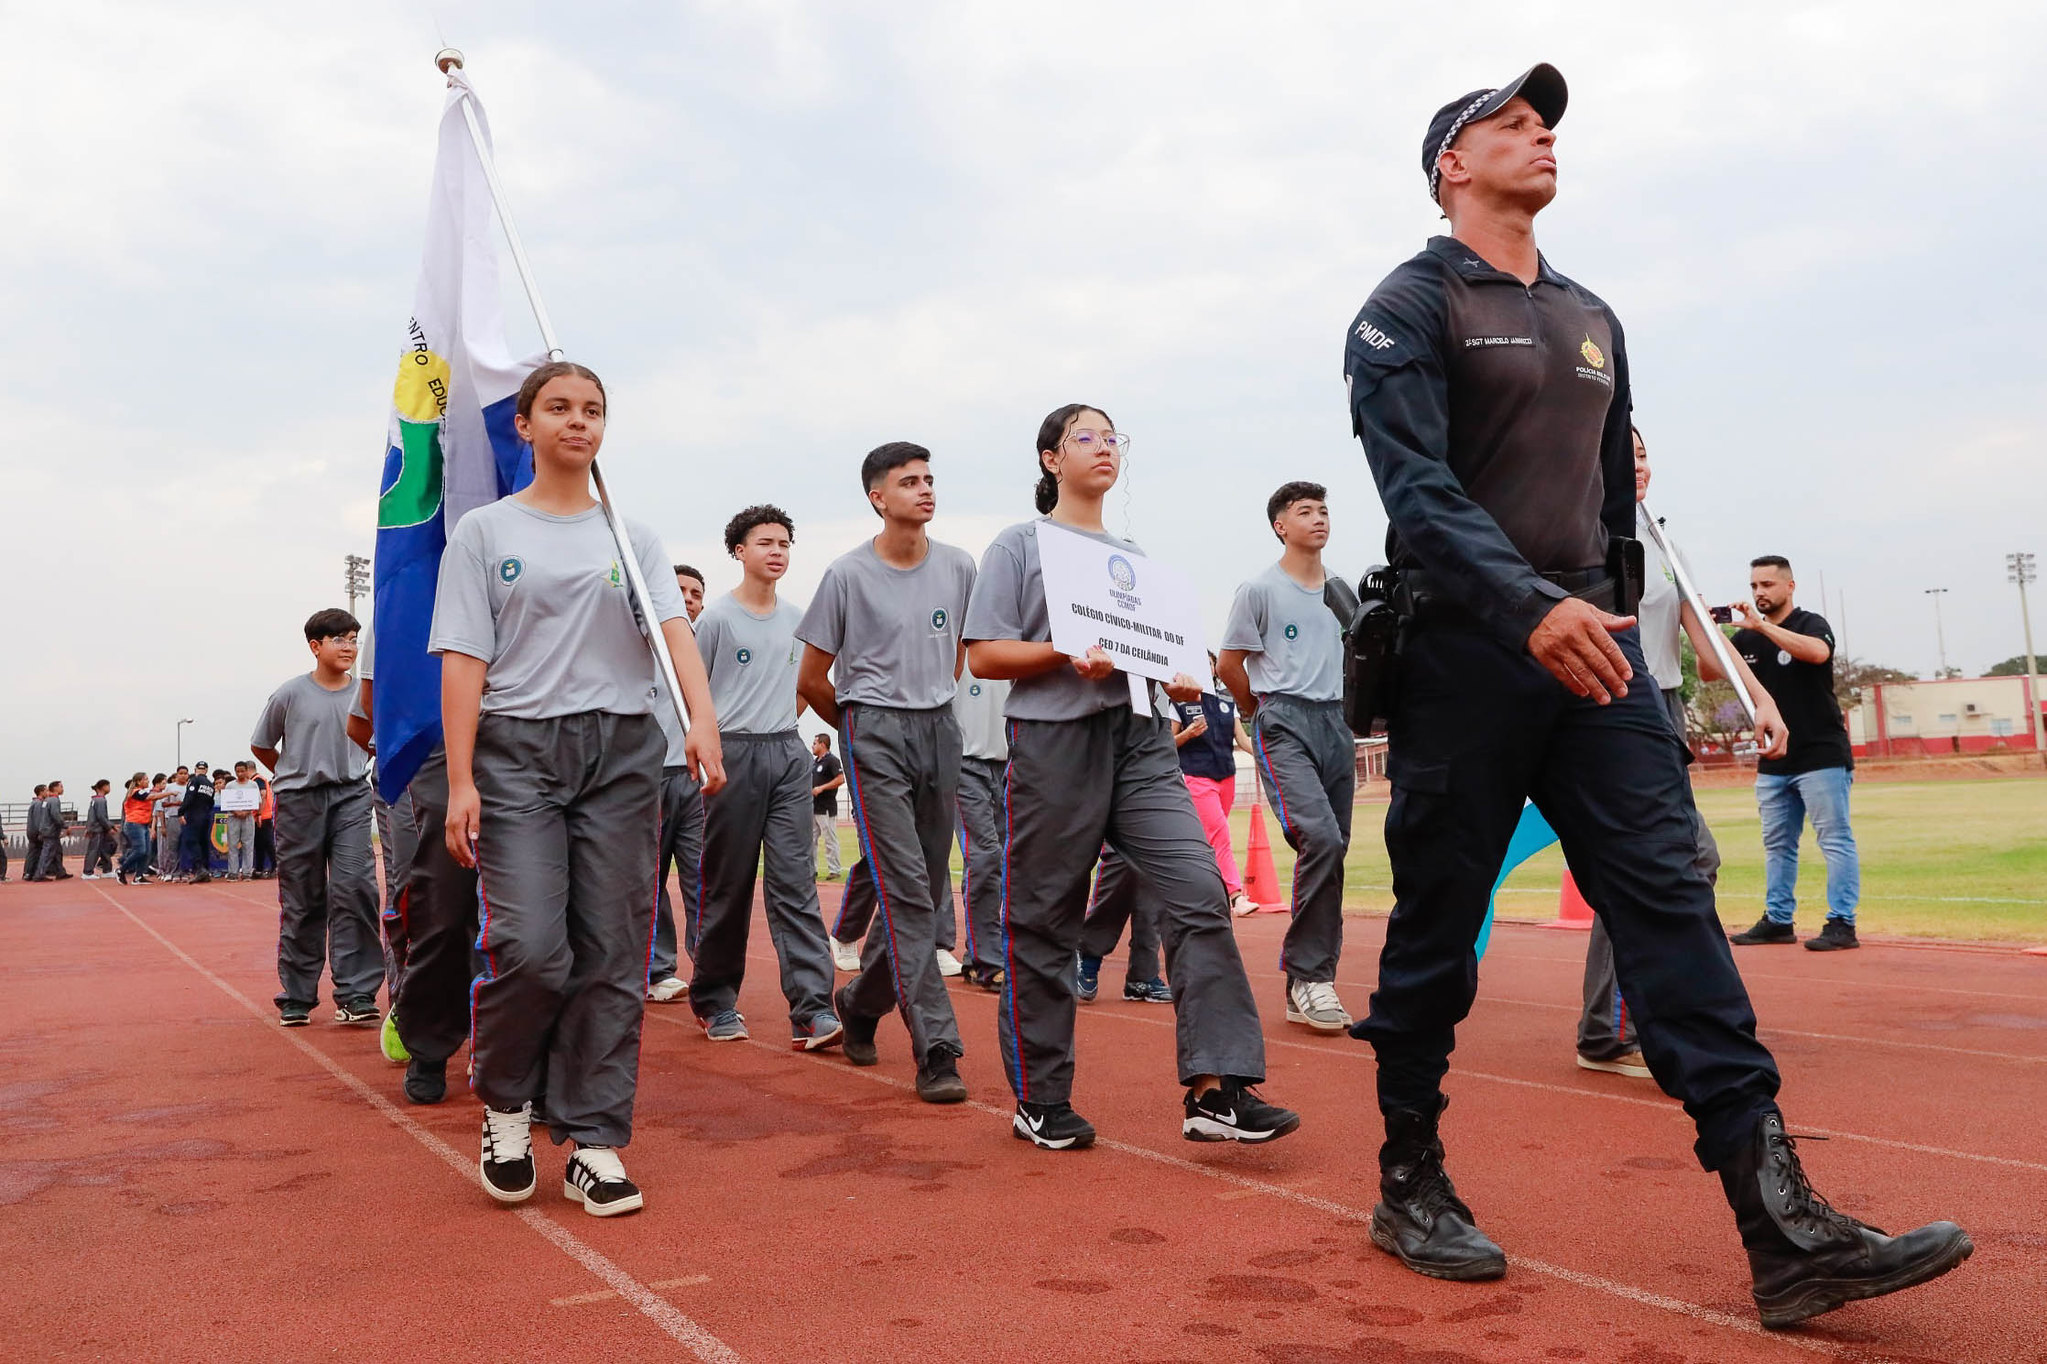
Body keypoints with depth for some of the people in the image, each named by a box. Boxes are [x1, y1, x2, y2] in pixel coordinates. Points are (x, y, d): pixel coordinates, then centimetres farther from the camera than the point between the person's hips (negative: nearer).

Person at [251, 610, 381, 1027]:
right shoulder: (290, 694, -2)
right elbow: (260, 746, 11)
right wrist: (294, 776, 12)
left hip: (350, 797, 1)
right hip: (299, 800, 0)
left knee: (355, 887, -12)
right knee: (301, 900, 6)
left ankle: (355, 995, -8)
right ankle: (296, 997, 17)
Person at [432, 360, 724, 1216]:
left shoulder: (633, 536, 14)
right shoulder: (485, 531, 8)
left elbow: (673, 627, -1)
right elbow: (463, 661, 1)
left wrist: (703, 720, -20)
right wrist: (460, 782, -8)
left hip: (622, 751, 3)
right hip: (518, 750, -2)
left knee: (613, 954, 1)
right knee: (529, 946, -14)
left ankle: (593, 1143, 11)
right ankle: (503, 1102, 14)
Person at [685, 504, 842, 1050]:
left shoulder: (796, 618, 13)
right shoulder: (717, 617, -2)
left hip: (788, 754, 4)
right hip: (734, 754, -4)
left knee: (796, 882, -4)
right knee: (727, 886, 3)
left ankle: (812, 1011, -10)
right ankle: (714, 1001, 19)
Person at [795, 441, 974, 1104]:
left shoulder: (959, 568, 7)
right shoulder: (848, 575, -5)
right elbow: (812, 680, 2)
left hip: (939, 728, 5)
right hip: (875, 732, -5)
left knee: (931, 892, 8)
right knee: (907, 892, -11)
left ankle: (860, 1002, 31)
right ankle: (937, 1049, -9)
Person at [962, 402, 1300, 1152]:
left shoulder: (1133, 553, 22)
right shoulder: (1019, 546, 5)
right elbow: (984, 655, -2)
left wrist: (1179, 678, 4)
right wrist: (1067, 655, -17)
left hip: (1138, 738, 5)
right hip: (1054, 737, -4)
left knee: (1199, 889, -12)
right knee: (1043, 920, 1)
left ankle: (1216, 1090, -11)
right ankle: (1041, 1101, 16)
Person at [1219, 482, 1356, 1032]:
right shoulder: (1260, 590, 0)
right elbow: (1229, 666, 3)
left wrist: (1353, 725, 17)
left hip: (1336, 723, 6)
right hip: (1284, 724, -6)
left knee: (1333, 850, 3)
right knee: (1320, 837, -22)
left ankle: (1313, 980, 12)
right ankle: (1307, 976, -11)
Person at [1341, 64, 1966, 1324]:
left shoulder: (1593, 320, 21)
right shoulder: (1410, 308, 0)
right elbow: (1418, 487, -15)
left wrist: (1618, 624, 20)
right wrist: (1530, 606, -28)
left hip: (1592, 650, 6)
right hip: (1464, 655, -5)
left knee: (1671, 902, -4)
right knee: (1437, 935, 2)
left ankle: (1784, 1229, -6)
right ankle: (1412, 1187, 17)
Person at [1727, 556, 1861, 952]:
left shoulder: (1811, 624, -5)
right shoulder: (1747, 637, 11)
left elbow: (1817, 652, -27)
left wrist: (1763, 625, -29)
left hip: (1821, 756, -6)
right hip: (1773, 762, 7)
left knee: (1835, 840, -5)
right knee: (1777, 844, 11)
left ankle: (1842, 924, -4)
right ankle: (1778, 920, 19)